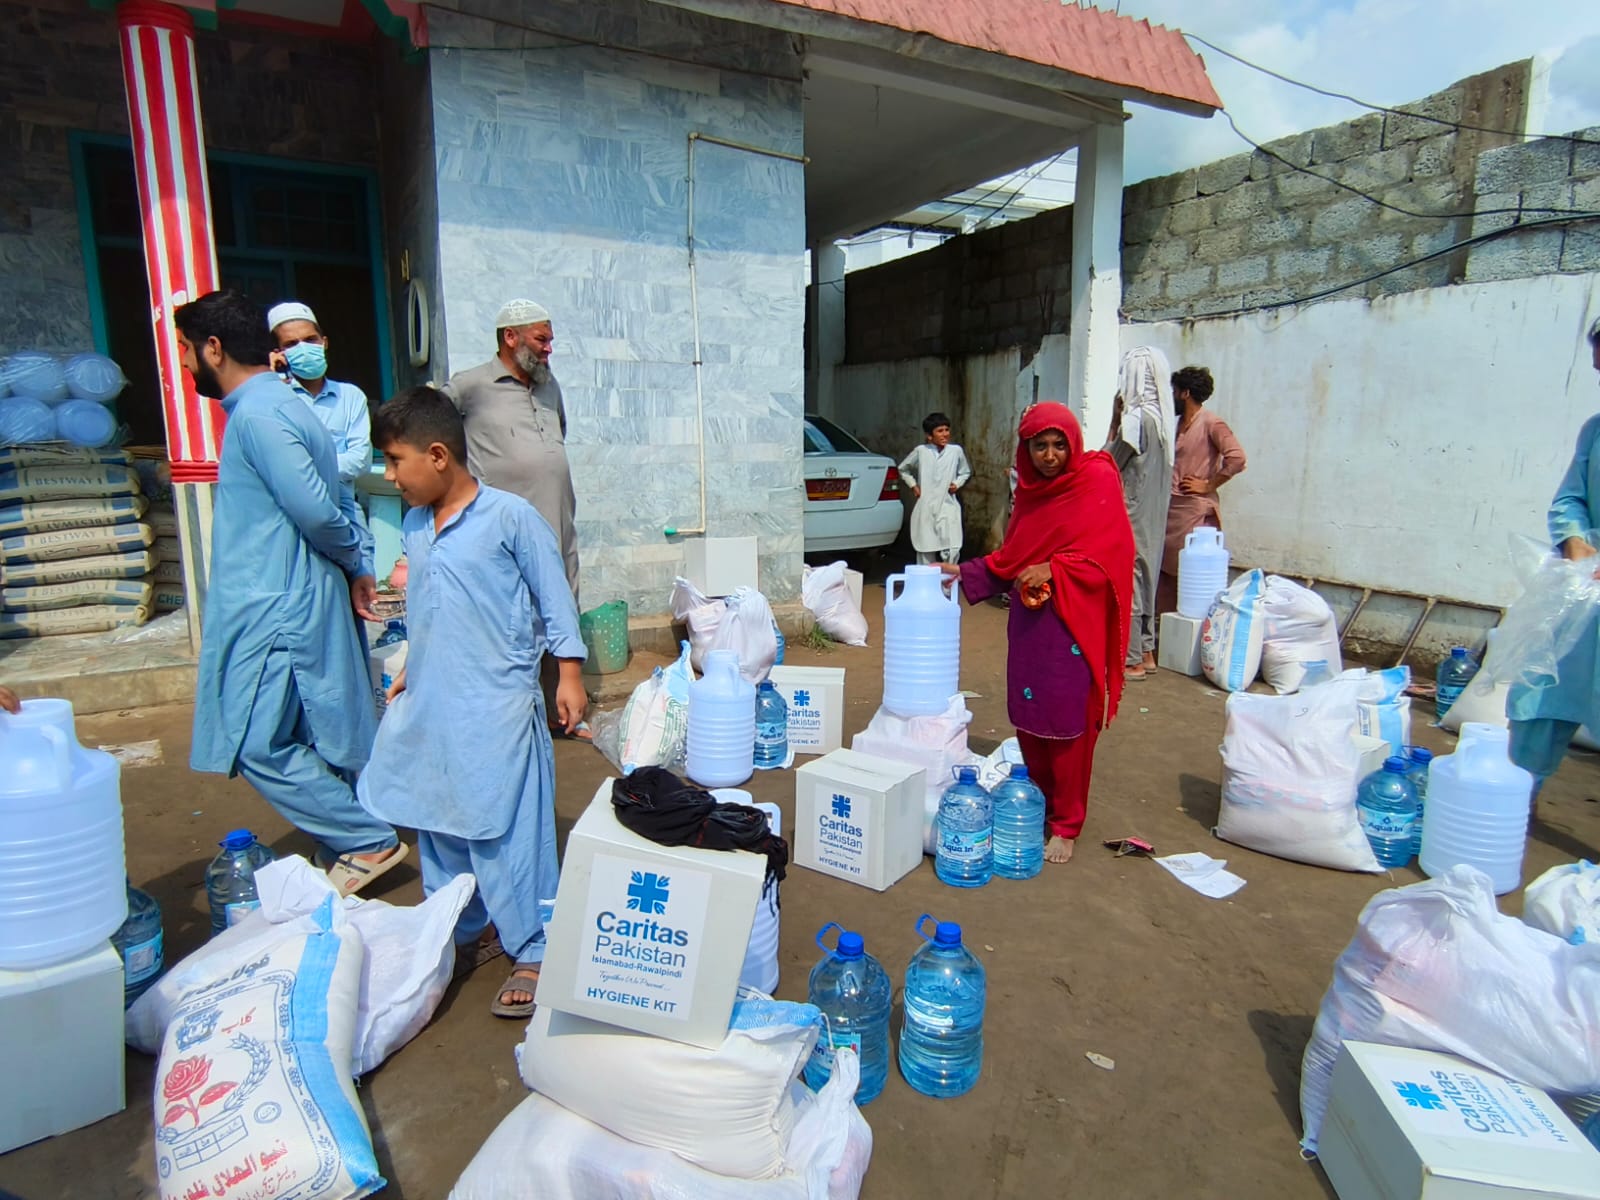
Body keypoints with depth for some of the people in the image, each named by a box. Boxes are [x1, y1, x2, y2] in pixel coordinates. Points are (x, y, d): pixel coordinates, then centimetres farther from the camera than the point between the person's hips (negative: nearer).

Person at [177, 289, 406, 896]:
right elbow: (331, 505, 15)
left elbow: (317, 510, -23)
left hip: (275, 612, -10)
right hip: (298, 603, 10)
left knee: (259, 746, -3)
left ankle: (368, 841, 4)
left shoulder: (256, 415, -16)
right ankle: (346, 849, 25)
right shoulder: (281, 405, 16)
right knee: (320, 742, 15)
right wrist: (359, 566, 6)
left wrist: (352, 563, -5)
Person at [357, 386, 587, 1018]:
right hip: (428, 707, 8)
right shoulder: (414, 525, 9)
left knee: (508, 834, -1)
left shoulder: (511, 517, -12)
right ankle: (462, 936, 35)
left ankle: (534, 953, 14)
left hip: (497, 710, -7)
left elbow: (554, 596, -8)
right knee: (438, 829, 16)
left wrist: (569, 675, -9)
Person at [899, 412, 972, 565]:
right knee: (926, 552, 6)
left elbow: (965, 472, 17)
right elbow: (903, 469, 17)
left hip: (948, 507, 0)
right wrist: (913, 485, 6)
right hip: (925, 508, 0)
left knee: (952, 551, -11)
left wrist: (957, 484, 0)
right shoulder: (921, 451, -1)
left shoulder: (956, 451, -1)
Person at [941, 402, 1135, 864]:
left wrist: (1053, 569, -21)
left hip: (1074, 622, -5)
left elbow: (1111, 551, -12)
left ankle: (1066, 825, 14)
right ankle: (1035, 806, 26)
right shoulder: (1030, 488, 12)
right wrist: (963, 572, 6)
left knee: (1067, 726, 0)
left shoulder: (1098, 479, -6)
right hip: (1028, 618, 5)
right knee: (1027, 720, 8)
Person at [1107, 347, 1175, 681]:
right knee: (1145, 574, 16)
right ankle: (1146, 653, 25)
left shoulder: (1138, 417, -18)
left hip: (1131, 513, -9)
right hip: (1152, 514, 9)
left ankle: (1132, 660, 4)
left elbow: (1109, 463, -11)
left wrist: (1115, 420, -3)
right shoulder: (1161, 416, 9)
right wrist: (1122, 419, 8)